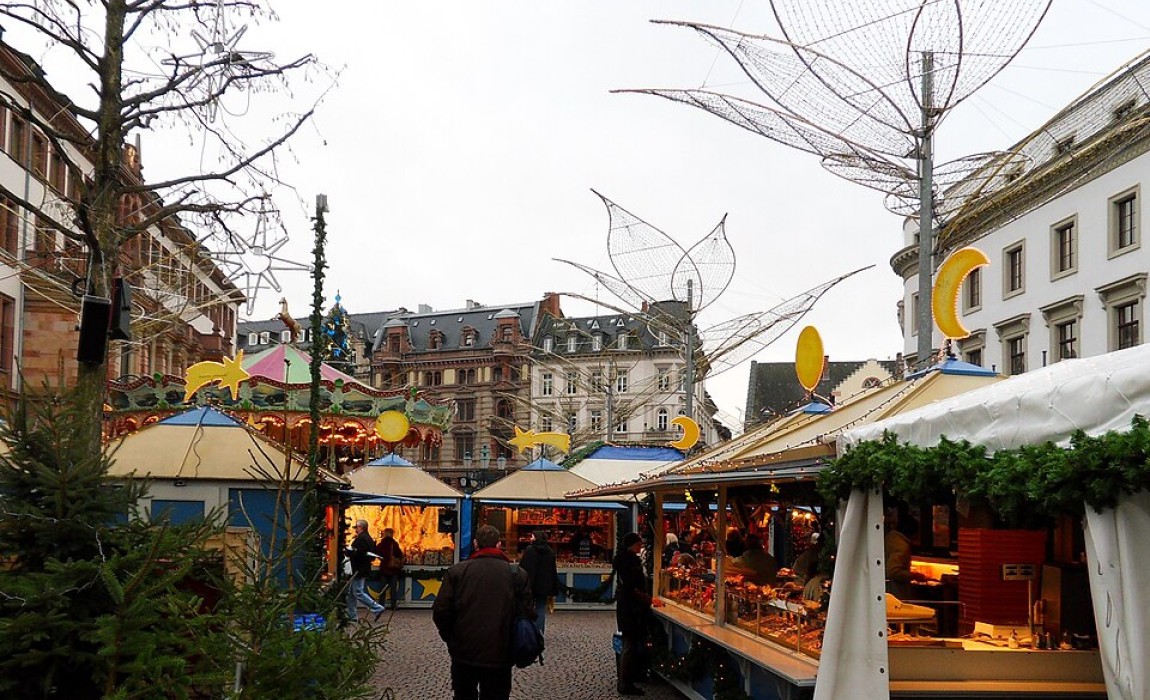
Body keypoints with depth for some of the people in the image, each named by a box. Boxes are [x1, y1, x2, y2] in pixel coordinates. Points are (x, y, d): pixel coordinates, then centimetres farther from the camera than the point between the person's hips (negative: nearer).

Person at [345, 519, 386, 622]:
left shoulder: (361, 539, -17)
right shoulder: (368, 538, 15)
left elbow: (357, 553, -27)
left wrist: (346, 551, -12)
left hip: (359, 570, -11)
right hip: (364, 569, 11)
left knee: (358, 593, -8)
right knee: (351, 592, 15)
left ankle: (377, 608, -8)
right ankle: (352, 615, 18)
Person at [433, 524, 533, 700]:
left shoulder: (456, 571, -3)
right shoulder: (517, 574, -3)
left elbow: (440, 612, -7)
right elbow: (527, 613, -6)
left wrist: (451, 639, 10)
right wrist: (514, 644, 10)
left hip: (464, 653, 1)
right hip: (500, 656, -1)